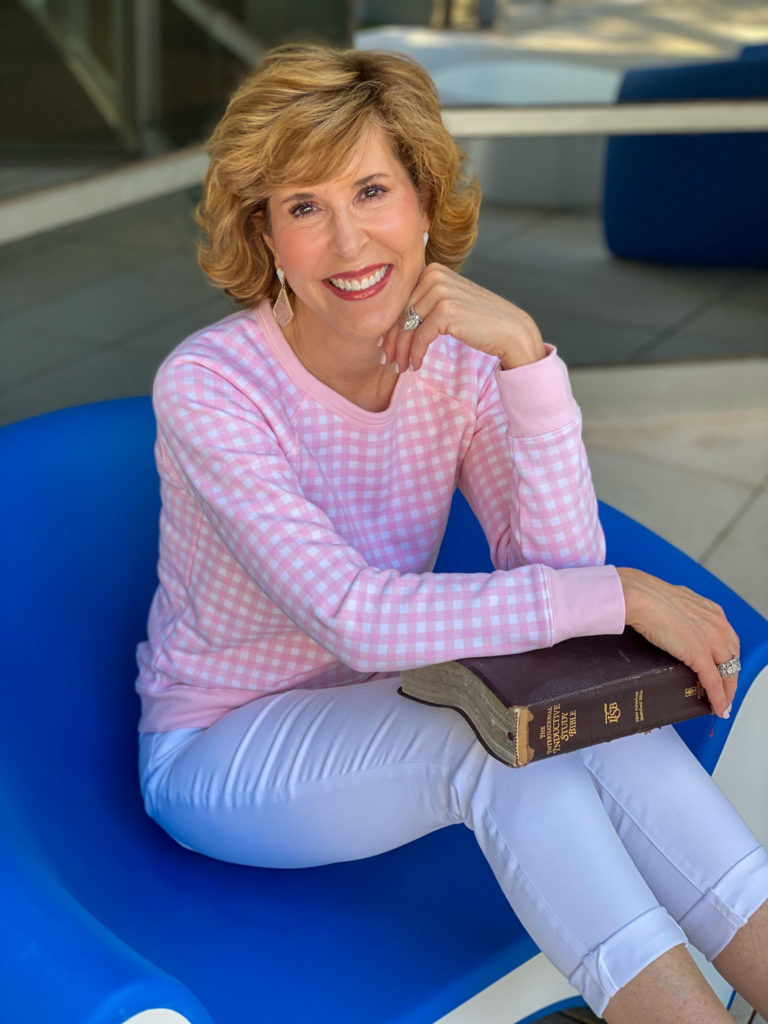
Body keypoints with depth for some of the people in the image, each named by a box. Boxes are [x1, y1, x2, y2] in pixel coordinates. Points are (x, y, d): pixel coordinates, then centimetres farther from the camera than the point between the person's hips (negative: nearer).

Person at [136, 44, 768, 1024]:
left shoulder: (457, 360, -9)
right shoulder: (208, 385, -24)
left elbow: (557, 566, -20)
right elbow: (354, 617, -33)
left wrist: (525, 353, -30)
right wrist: (621, 594, -32)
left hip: (376, 717, 5)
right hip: (219, 754, -4)